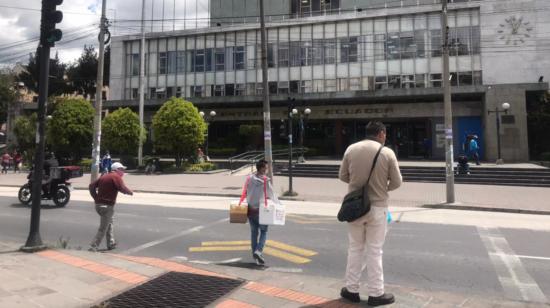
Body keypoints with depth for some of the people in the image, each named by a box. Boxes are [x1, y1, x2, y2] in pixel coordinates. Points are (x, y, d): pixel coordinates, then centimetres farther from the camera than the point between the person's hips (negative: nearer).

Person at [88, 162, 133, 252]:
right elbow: (122, 189, -20)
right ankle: (93, 247, -4)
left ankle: (111, 244, 34)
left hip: (98, 204, 9)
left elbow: (91, 186, 14)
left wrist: (96, 198, 13)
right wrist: (130, 192, -1)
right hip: (107, 206, -9)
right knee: (103, 229, -2)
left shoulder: (104, 176, 15)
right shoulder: (116, 177, -9)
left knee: (109, 223, 25)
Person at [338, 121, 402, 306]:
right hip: (377, 207, -2)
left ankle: (352, 290, 24)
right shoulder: (387, 153, -8)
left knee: (355, 249, 14)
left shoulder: (351, 149, -2)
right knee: (374, 251, 8)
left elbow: (343, 176, 5)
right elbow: (397, 182, -3)